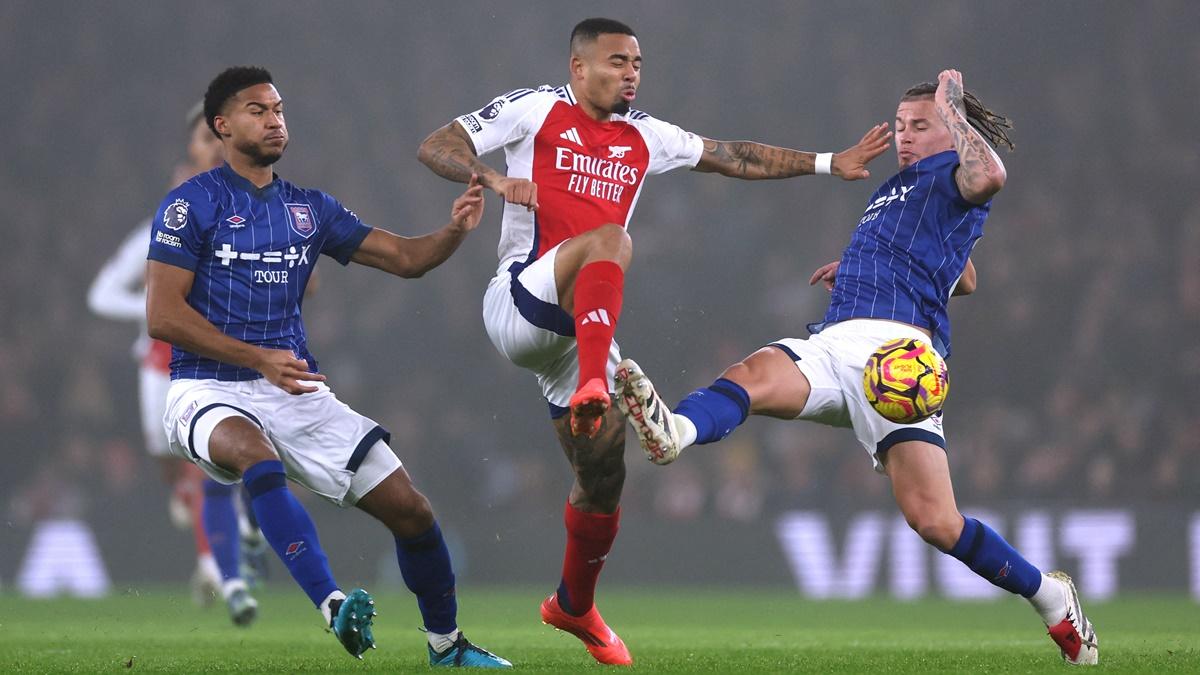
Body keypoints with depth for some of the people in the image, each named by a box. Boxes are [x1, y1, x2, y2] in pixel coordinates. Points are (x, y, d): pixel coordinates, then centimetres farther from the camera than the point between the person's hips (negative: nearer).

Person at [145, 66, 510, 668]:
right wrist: (259, 359, -19)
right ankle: (333, 607, -51)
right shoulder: (191, 204, -3)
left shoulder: (309, 208, 14)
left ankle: (446, 645, 19)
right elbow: (162, 315, -10)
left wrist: (455, 229, -9)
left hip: (296, 392, 5)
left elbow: (404, 258, 13)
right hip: (209, 391, -5)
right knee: (259, 456, -40)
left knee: (410, 508, -2)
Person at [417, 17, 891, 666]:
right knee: (609, 240, -35)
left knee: (603, 478, 6)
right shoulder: (536, 109, 2)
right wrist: (494, 179, -19)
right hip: (521, 301, -6)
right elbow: (435, 147, -2)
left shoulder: (644, 138, 18)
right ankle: (592, 389, -52)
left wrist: (829, 163, 18)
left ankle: (574, 606, 30)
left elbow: (736, 157, 22)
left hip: (583, 324, 6)